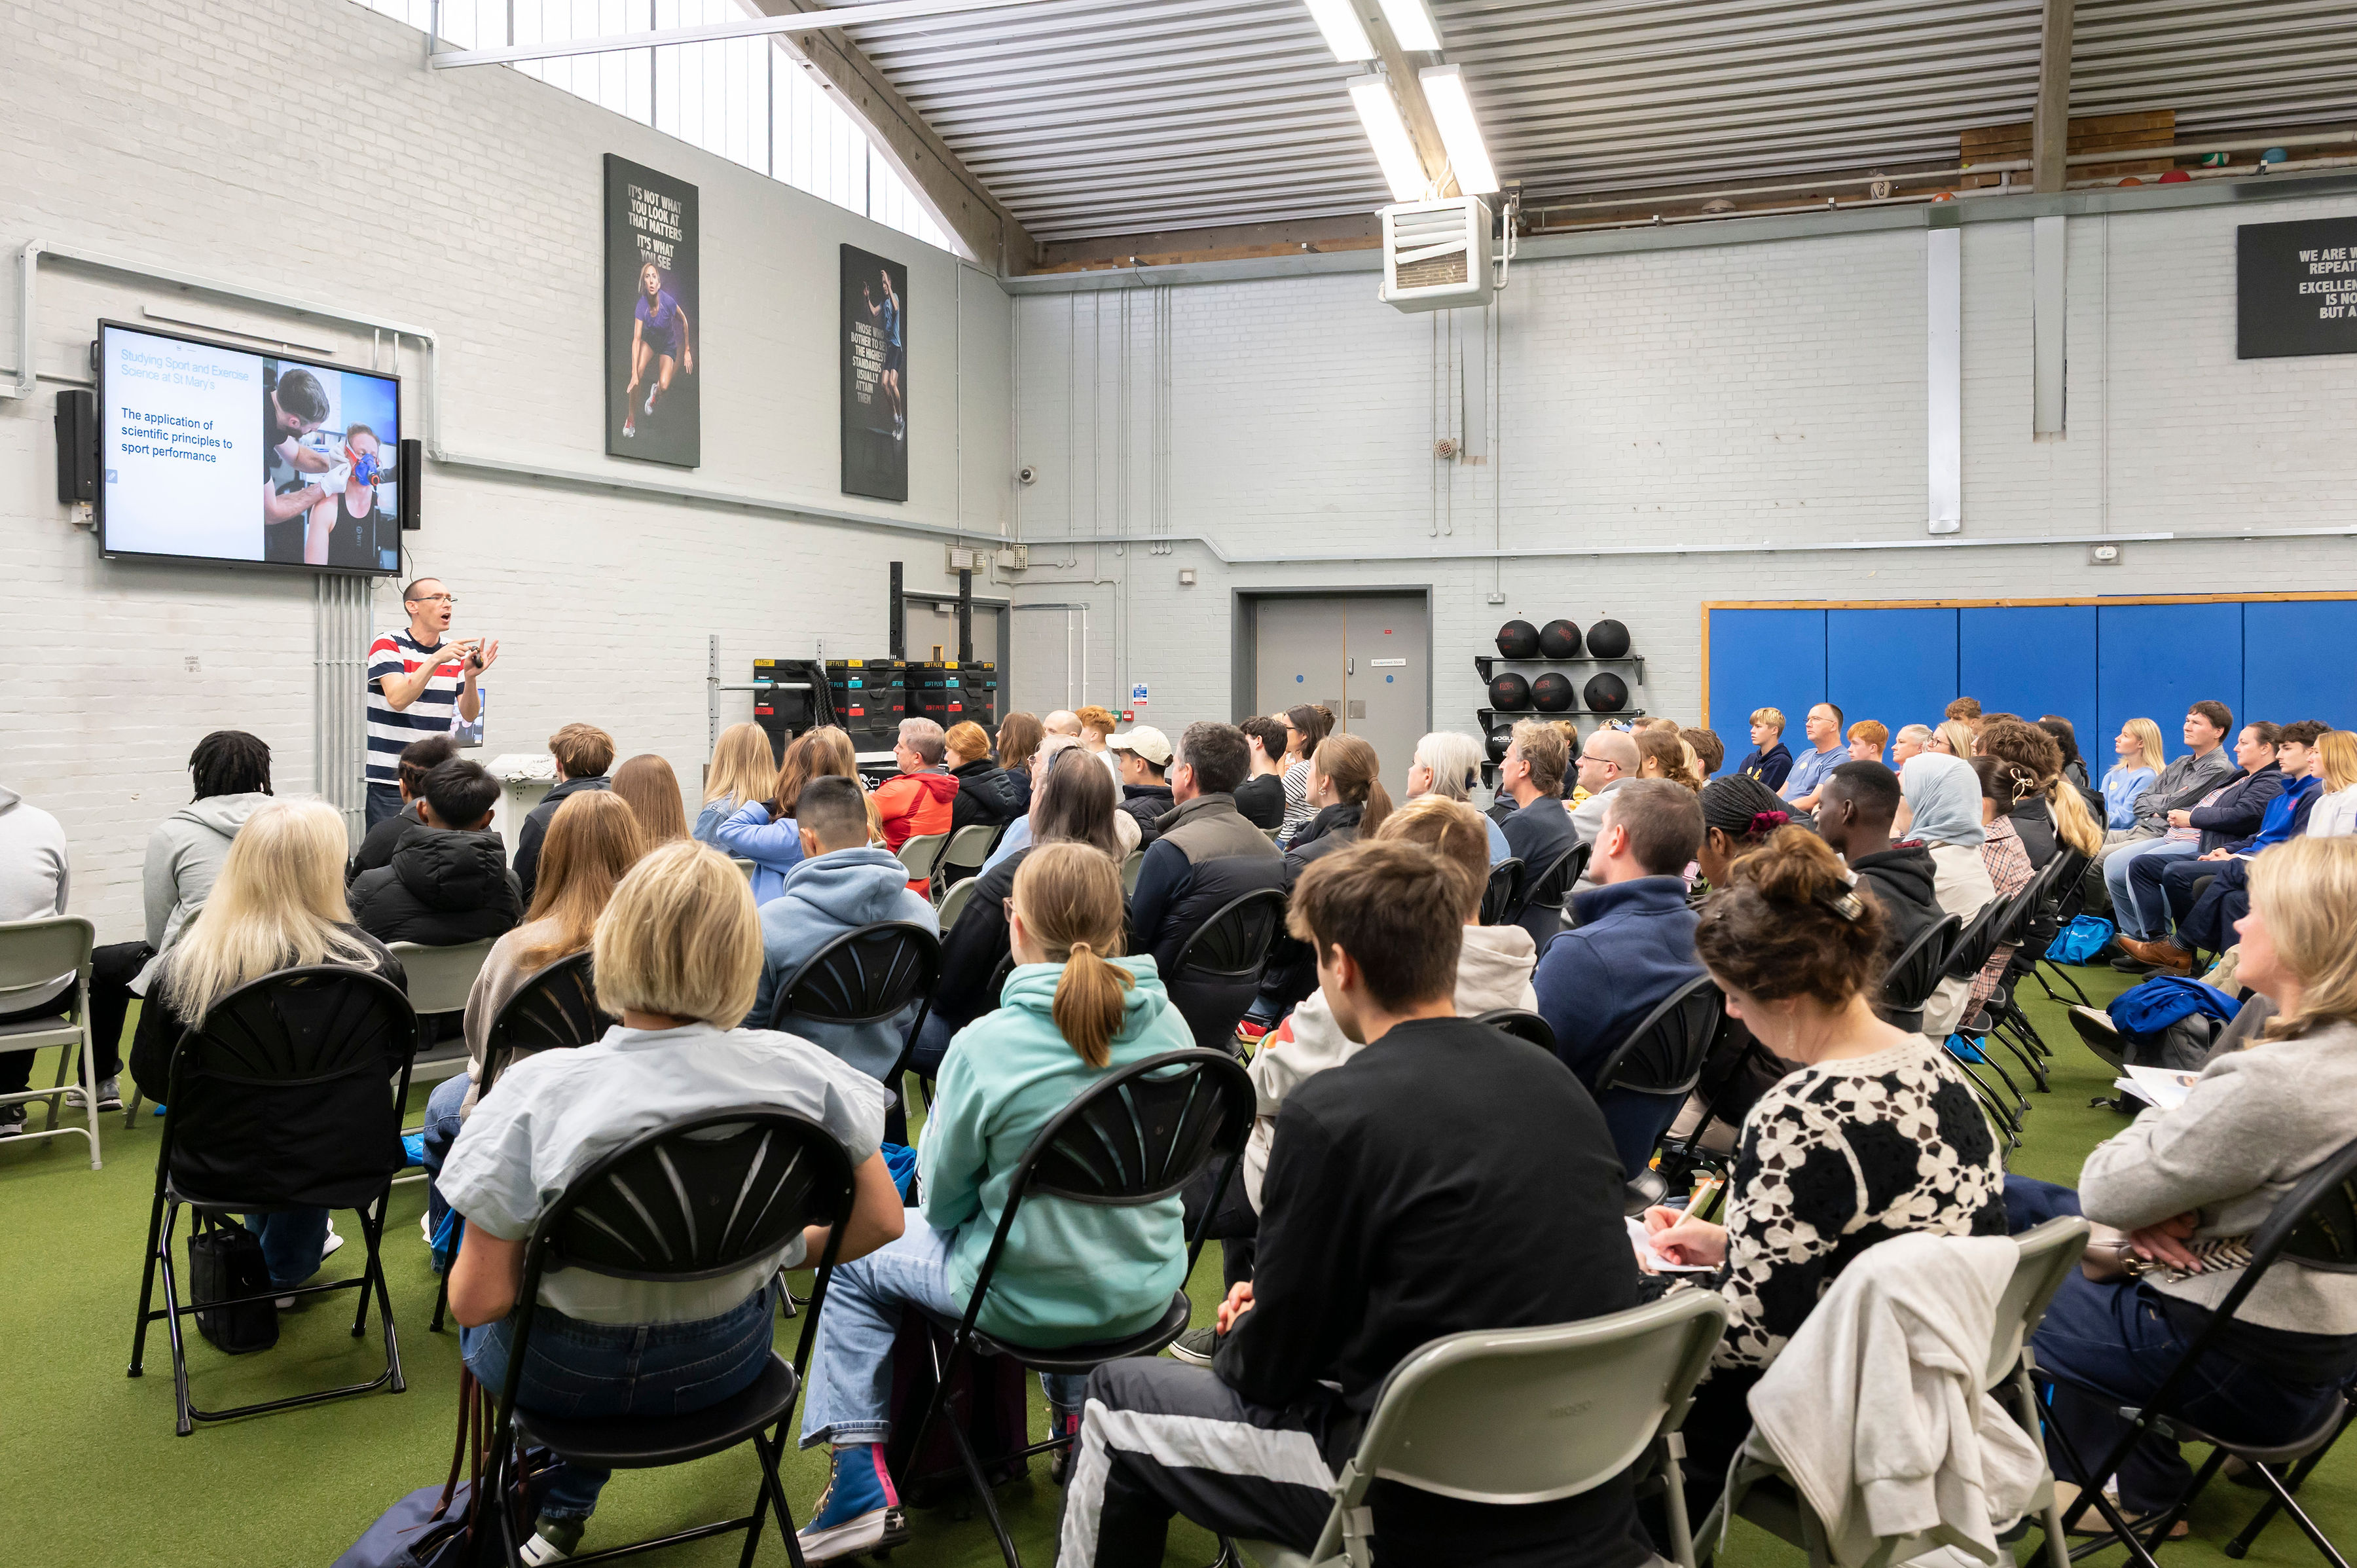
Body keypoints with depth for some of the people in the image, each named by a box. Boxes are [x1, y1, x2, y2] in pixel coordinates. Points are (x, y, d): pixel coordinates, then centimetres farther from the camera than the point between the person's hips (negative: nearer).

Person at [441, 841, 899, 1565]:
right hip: (728, 1361, 3)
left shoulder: (538, 1091, -28)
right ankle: (564, 1507, 45)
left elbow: (477, 1301, -22)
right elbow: (880, 1220, -10)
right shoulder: (799, 1071, -21)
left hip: (565, 1377, -2)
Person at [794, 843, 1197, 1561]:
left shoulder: (986, 1045, -24)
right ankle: (1079, 1416, 44)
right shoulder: (1167, 1027, -10)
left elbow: (942, 1199, -11)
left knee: (853, 1257, 18)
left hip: (1026, 1302, -5)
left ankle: (862, 1483, 18)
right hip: (1147, 1290, 5)